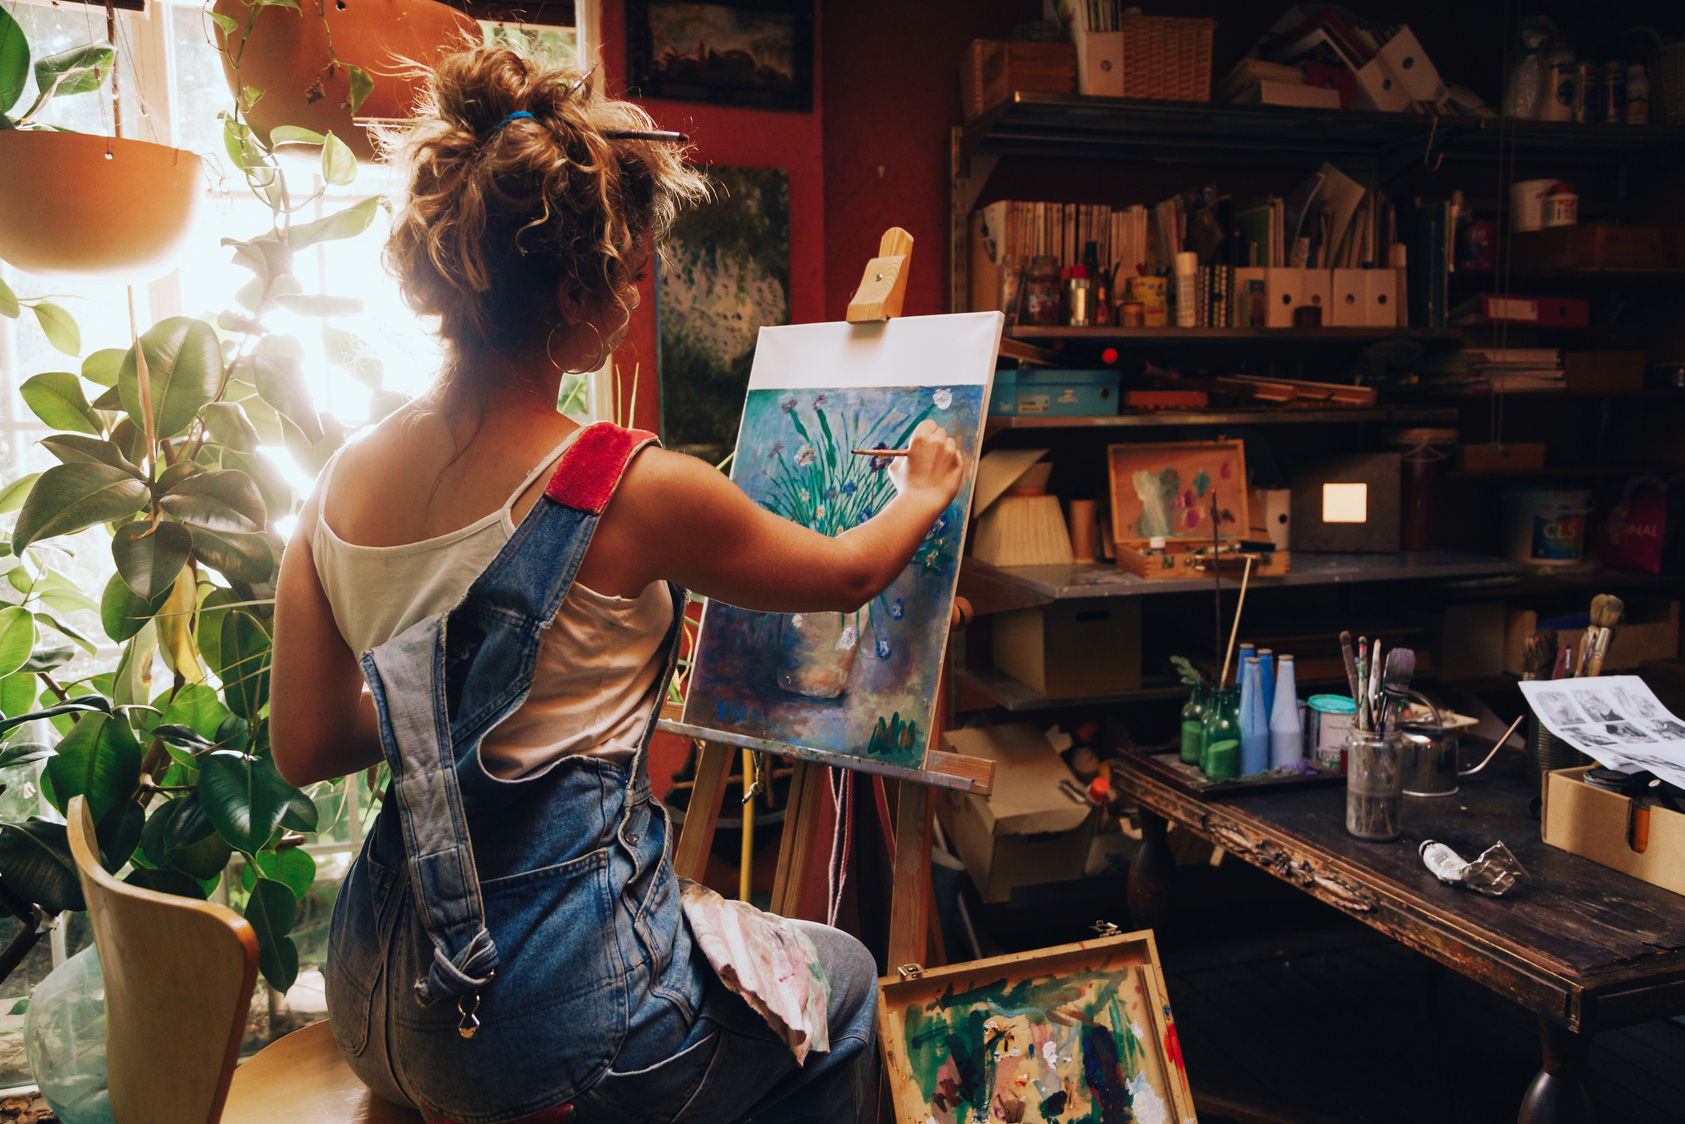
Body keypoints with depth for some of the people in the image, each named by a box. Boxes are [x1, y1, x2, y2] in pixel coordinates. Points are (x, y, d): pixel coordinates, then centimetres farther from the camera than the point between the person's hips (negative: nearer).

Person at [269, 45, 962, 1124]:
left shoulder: (340, 486, -5)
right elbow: (849, 574, -4)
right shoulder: (630, 488, -22)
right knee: (841, 975, 23)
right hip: (548, 1030, -6)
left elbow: (305, 747, 3)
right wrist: (924, 493, 17)